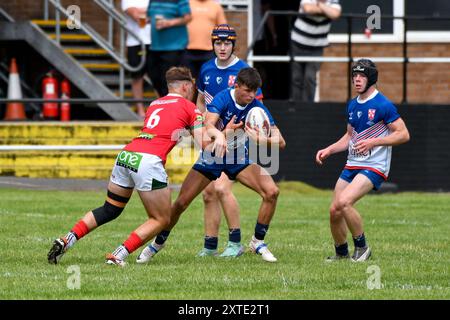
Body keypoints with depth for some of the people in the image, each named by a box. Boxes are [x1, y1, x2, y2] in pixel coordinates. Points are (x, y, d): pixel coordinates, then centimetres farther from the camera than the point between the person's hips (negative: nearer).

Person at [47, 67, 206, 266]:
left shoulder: (154, 104, 27)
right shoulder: (189, 108, 9)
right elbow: (205, 144, 4)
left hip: (125, 155, 6)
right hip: (149, 161, -6)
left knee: (109, 210, 22)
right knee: (161, 220, 8)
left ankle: (67, 240, 7)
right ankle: (118, 256, -6)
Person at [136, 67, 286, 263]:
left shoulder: (257, 108, -16)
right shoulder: (222, 99, -24)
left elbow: (280, 142, -17)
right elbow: (208, 126, -40)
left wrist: (261, 140, -39)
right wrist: (219, 136, -63)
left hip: (240, 159, 2)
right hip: (211, 157, -2)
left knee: (271, 192, -19)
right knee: (181, 203, -6)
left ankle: (257, 242, -1)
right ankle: (158, 243, 19)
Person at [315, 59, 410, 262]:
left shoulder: (383, 105, -11)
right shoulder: (352, 105, 13)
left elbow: (403, 134, -13)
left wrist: (372, 142, -21)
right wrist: (328, 150, 12)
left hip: (374, 167, -8)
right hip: (352, 166, 8)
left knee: (344, 202, -26)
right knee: (334, 211, 1)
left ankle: (362, 248, -8)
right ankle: (341, 253, 23)